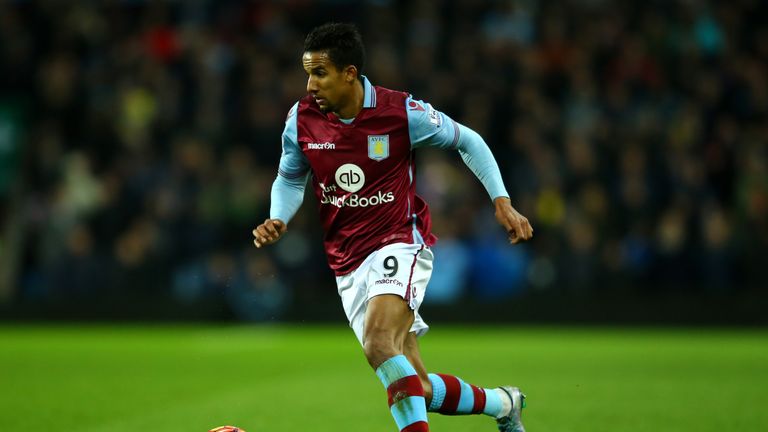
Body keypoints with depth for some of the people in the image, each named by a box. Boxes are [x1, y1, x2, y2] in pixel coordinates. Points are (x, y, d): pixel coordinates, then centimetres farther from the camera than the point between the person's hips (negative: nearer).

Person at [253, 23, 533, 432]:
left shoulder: (402, 112, -12)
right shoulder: (302, 118, -3)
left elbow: (467, 141, 4)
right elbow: (290, 179, 15)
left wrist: (502, 202, -3)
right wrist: (278, 220, -6)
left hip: (400, 243, -4)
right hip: (348, 263, 5)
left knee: (378, 345, -32)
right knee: (417, 390, 4)